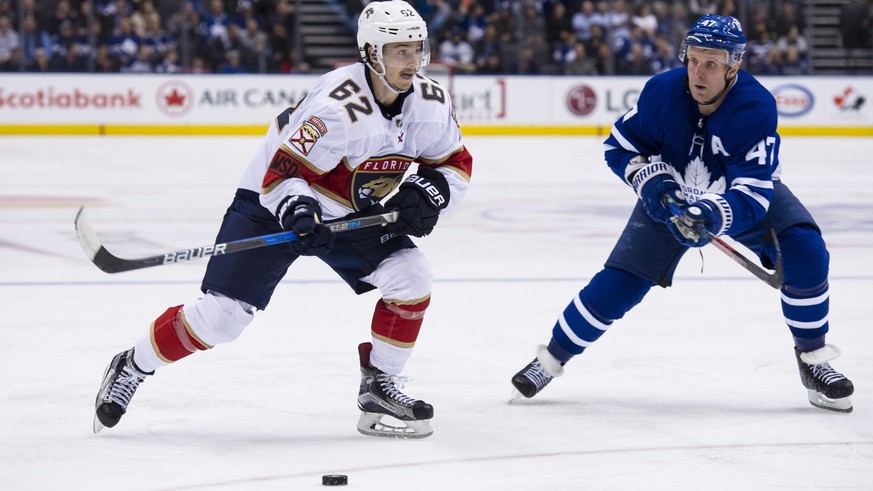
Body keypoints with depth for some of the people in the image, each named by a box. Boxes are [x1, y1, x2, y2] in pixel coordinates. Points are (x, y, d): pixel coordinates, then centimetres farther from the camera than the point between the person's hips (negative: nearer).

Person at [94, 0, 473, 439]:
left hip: (356, 212, 6)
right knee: (221, 315, -11)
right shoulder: (338, 105, -31)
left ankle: (379, 387, 2)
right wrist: (299, 214, -44)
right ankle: (132, 368, 11)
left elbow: (455, 165, 1)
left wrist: (426, 194, -18)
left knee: (411, 280, -14)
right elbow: (282, 174, -27)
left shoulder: (430, 102, -11)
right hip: (274, 204, -6)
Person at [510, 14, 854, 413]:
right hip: (672, 196, 1)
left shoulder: (757, 107, -33)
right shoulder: (662, 91, -25)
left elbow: (751, 196, -36)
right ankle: (552, 358, 9)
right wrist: (651, 178, -26)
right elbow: (619, 147, -8)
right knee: (621, 280, -10)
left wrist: (713, 216, -54)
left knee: (805, 251, -24)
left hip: (748, 191, -1)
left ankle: (813, 358, -5)